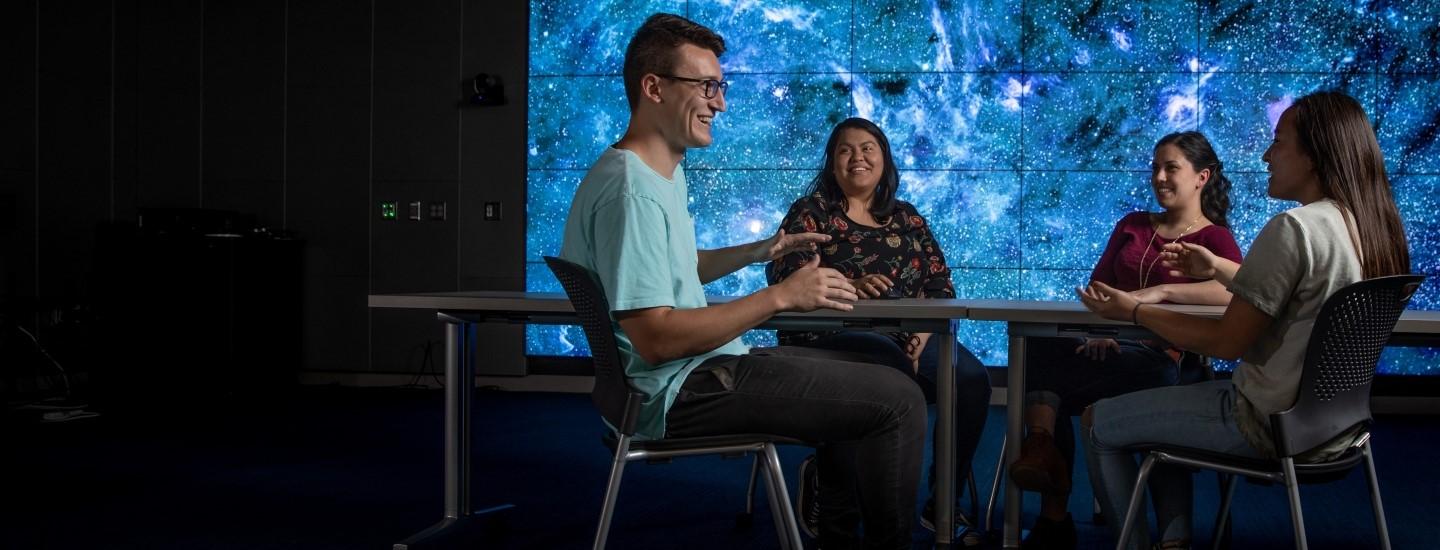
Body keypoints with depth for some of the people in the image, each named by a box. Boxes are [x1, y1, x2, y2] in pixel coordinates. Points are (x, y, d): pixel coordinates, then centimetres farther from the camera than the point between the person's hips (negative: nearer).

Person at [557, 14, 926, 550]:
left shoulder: (664, 172, 13)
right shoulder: (631, 189, -22)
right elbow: (656, 338, -27)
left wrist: (758, 251, 16)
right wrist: (781, 296, -23)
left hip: (700, 369, 11)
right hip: (680, 393, -11)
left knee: (867, 371, 24)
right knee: (899, 400, -14)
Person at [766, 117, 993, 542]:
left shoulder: (907, 218, 20)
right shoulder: (811, 211, 8)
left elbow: (941, 284, 14)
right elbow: (784, 275, -7)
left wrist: (925, 331, -7)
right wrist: (846, 286, -26)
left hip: (906, 337, 4)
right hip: (832, 336, -4)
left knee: (971, 378, -24)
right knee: (892, 370, -36)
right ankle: (837, 503, -22)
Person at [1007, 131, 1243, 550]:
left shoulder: (1215, 238, 7)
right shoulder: (1132, 225, 23)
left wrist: (1160, 290, -24)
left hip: (1160, 356, -5)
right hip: (1109, 345, 5)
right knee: (1037, 344, -31)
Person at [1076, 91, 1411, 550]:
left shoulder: (1294, 228, -24)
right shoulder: (1372, 228, 3)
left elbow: (1227, 342, -20)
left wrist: (1133, 311, -10)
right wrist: (1219, 268, 19)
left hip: (1271, 423, -9)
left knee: (1096, 422, 7)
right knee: (1166, 405, 29)